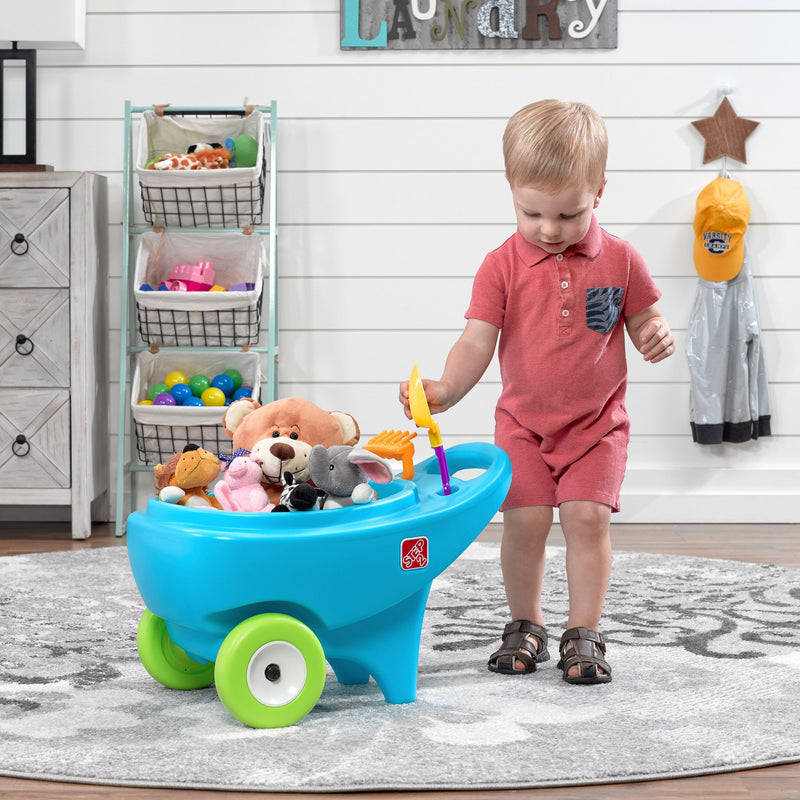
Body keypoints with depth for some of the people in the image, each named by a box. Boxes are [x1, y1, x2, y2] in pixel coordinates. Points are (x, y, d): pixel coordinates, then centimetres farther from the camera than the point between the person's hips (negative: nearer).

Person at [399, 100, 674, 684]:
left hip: (598, 422, 0)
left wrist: (657, 337, -16)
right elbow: (478, 340, -12)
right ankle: (525, 627, 14)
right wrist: (446, 389, -29)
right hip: (524, 422, 0)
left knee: (587, 515, -11)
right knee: (525, 519, -7)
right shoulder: (502, 266, -7)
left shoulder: (619, 259, -3)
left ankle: (584, 632, 2)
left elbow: (643, 319, 8)